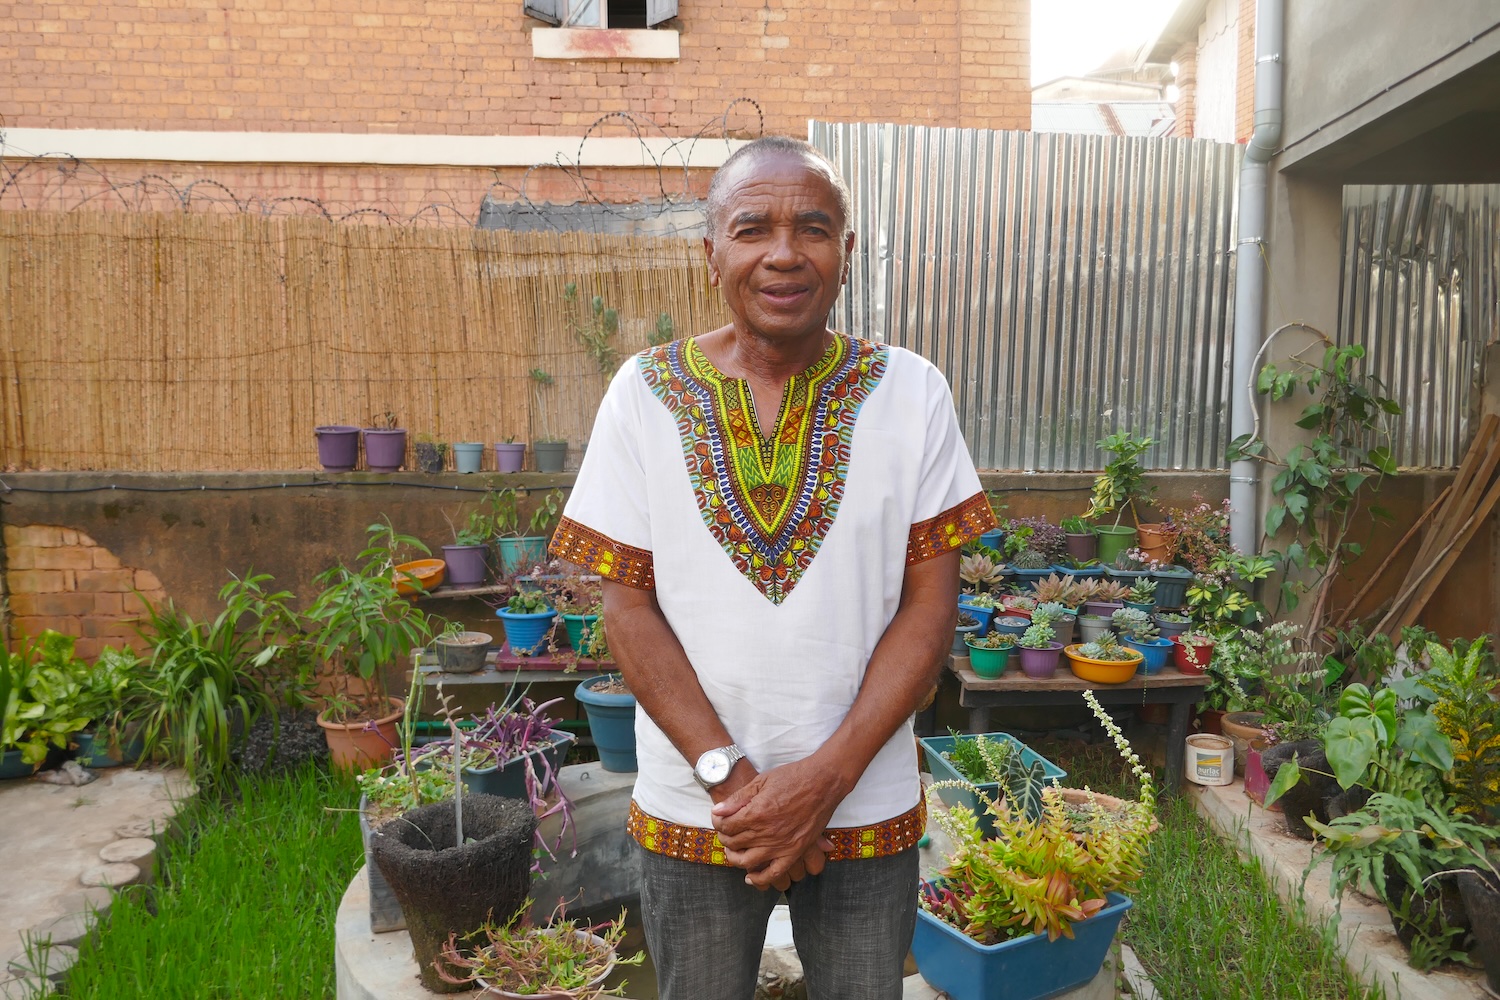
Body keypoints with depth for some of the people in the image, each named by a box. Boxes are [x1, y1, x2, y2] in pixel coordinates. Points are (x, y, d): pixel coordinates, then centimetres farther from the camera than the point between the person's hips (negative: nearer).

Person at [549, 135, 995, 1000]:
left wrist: (827, 777, -14)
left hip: (867, 808, 0)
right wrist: (728, 773, -13)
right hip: (692, 808, 0)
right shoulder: (646, 394, -6)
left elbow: (930, 603, -6)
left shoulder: (911, 393, -6)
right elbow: (627, 603, -6)